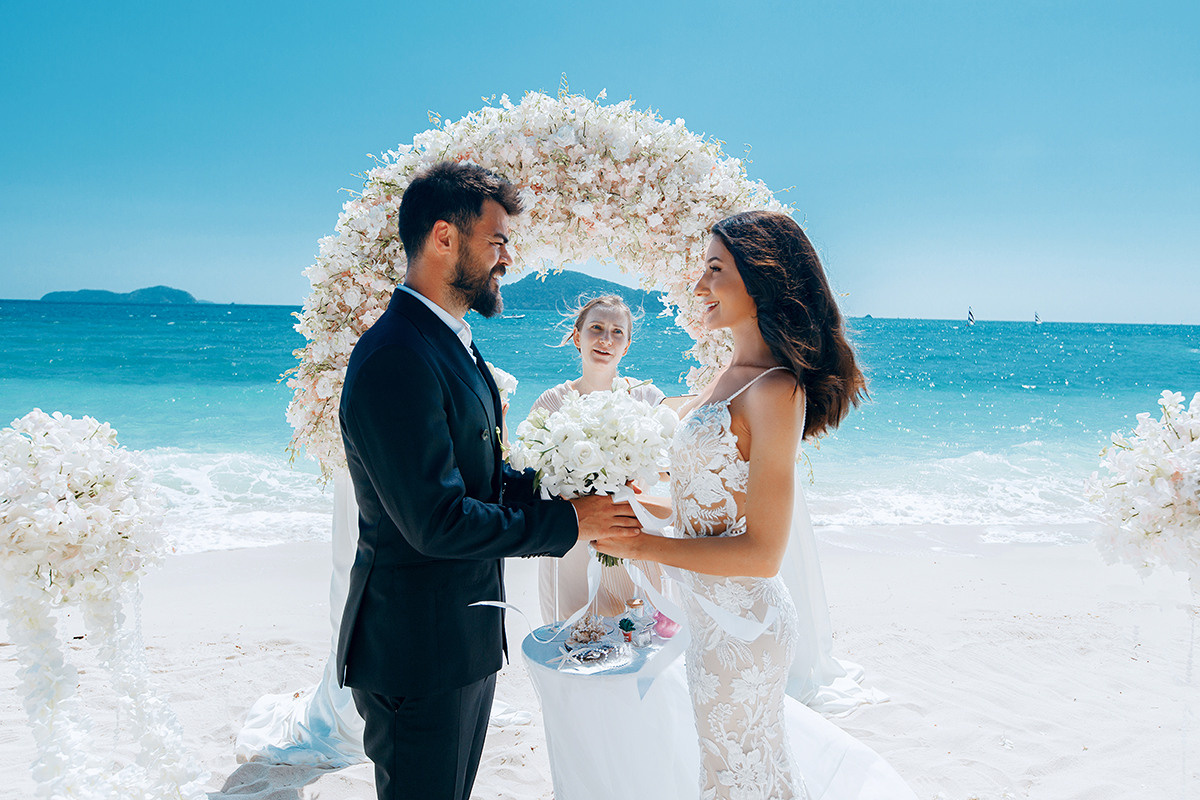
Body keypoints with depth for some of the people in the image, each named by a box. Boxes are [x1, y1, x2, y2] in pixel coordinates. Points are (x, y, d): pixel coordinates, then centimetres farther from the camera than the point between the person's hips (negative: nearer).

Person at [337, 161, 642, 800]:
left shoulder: (451, 342, 9)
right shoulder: (396, 360, -25)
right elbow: (437, 523, -27)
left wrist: (572, 487, -4)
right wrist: (567, 521, -17)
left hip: (466, 638, 10)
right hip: (418, 654, -10)